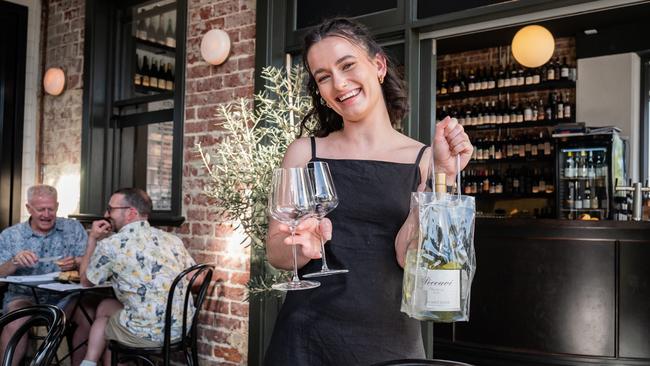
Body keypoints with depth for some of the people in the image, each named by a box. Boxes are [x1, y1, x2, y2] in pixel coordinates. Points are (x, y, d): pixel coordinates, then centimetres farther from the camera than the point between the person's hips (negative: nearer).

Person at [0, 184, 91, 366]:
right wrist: (15, 262, -18)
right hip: (24, 296, 0)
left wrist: (75, 263, -21)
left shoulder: (74, 228, 7)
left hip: (64, 296, 1)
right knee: (15, 324, -32)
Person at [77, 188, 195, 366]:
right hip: (182, 328, 5)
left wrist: (92, 239, 19)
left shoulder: (110, 244, -8)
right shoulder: (172, 239, 6)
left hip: (147, 334, -5)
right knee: (105, 307, 26)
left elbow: (86, 281, 10)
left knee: (104, 308, 27)